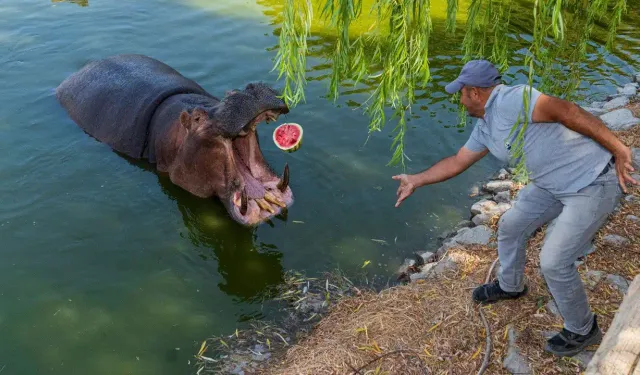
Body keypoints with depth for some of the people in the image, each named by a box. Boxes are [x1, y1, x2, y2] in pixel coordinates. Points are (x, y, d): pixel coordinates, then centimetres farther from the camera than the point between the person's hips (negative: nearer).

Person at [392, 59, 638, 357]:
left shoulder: (511, 99, -23)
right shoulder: (485, 129, 7)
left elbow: (566, 110, -28)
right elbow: (457, 162, 18)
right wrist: (416, 180, 23)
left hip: (595, 182, -9)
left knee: (554, 261, -7)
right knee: (511, 226, 18)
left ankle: (582, 330, 18)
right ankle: (510, 286, 45)